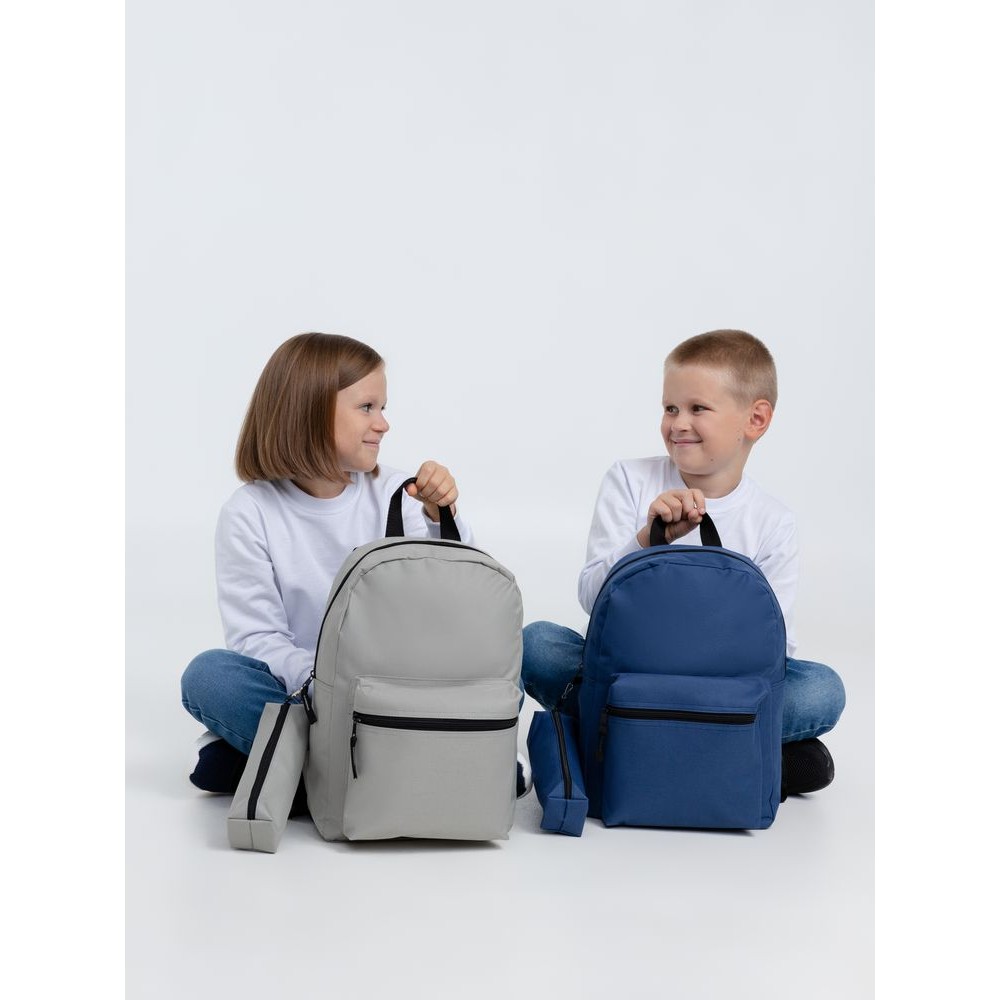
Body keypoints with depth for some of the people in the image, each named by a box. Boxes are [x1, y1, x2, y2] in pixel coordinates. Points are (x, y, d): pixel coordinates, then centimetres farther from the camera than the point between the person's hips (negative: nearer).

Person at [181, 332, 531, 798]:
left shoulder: (392, 493, 3)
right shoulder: (249, 514, -5)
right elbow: (257, 636, -11)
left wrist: (440, 518, -24)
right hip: (298, 687, -2)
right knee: (208, 675, -30)